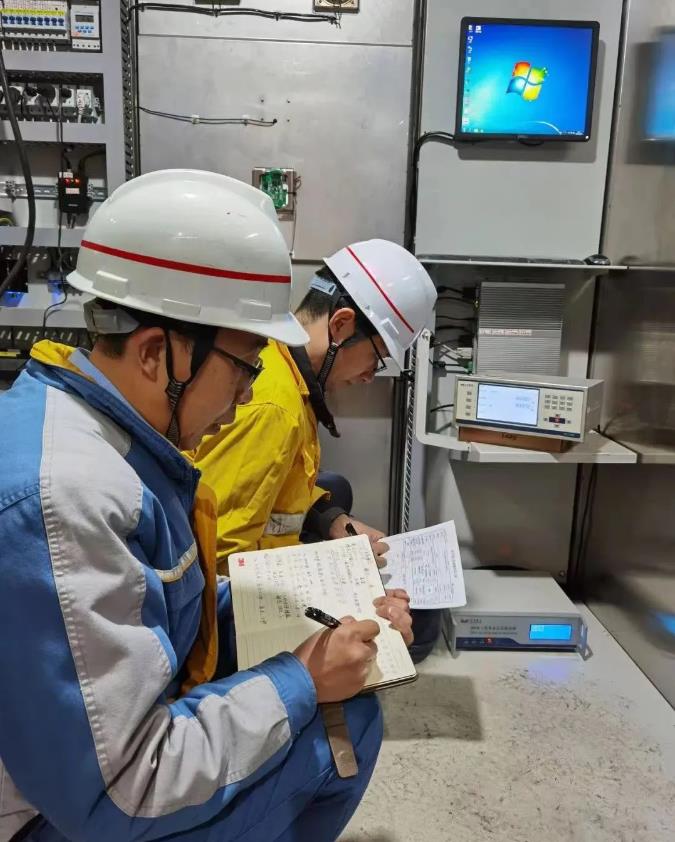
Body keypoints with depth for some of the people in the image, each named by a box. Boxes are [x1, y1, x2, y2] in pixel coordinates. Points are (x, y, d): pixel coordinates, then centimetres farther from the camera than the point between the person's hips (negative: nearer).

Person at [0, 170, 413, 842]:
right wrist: (302, 681, -19)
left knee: (343, 696, 12)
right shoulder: (61, 498, -34)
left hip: (153, 724, 8)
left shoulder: (122, 434, -3)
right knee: (345, 716, -11)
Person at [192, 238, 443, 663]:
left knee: (336, 489, 30)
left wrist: (332, 520, 5)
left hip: (243, 544, 10)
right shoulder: (271, 405, -31)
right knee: (418, 620, -9)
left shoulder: (269, 354, -1)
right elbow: (218, 553, -29)